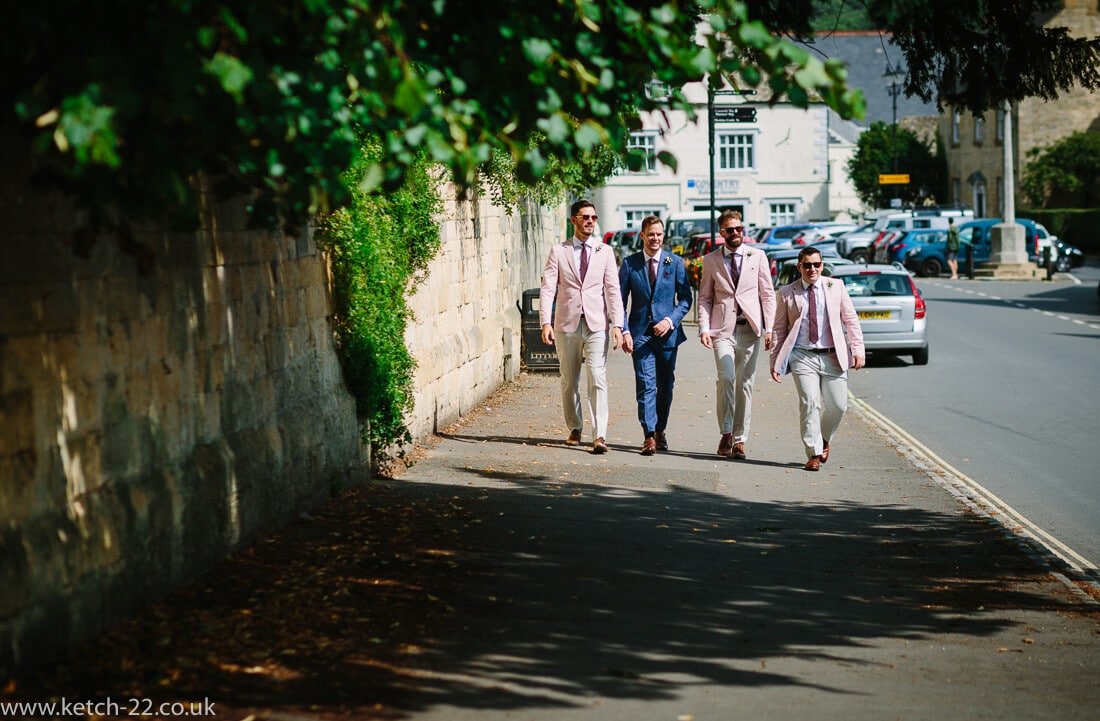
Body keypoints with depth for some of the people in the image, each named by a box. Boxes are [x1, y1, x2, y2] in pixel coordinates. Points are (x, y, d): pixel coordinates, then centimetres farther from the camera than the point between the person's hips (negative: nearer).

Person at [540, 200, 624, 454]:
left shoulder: (605, 252, 7)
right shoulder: (558, 251, 5)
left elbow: (612, 289, 2)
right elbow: (547, 288, -1)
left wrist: (617, 324, -8)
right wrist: (545, 322, -12)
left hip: (597, 324, -1)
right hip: (567, 324, 1)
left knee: (598, 380, -11)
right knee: (569, 382, 9)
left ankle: (600, 435, -15)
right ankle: (575, 428, 24)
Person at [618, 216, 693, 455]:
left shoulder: (675, 263, 4)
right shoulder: (629, 263, 3)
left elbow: (685, 299, 5)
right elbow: (620, 300, 3)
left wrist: (670, 320, -10)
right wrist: (625, 331, -7)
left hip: (667, 333, 1)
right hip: (640, 333, -1)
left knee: (665, 387, 9)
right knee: (646, 386, -10)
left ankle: (660, 431, 24)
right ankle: (649, 436, -13)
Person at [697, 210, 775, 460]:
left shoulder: (757, 257, 7)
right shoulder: (711, 260, 7)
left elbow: (768, 295, 7)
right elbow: (704, 298, 9)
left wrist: (769, 329, -1)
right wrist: (704, 328, -4)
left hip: (749, 329, 1)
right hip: (722, 329, -1)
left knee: (745, 383, 2)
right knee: (726, 378, -17)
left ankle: (739, 439, 9)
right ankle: (726, 433, -4)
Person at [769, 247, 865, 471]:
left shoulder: (836, 286, 8)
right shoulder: (787, 293, 5)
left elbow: (851, 320, 9)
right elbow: (779, 329, 8)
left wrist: (858, 350, 0)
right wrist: (775, 361, 2)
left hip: (832, 356, 2)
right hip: (803, 357, -2)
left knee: (838, 405, -1)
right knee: (809, 403, -12)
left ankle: (824, 440, 27)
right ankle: (814, 453, -5)